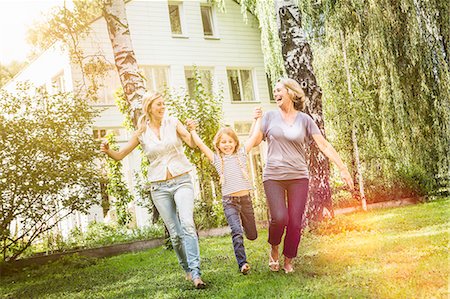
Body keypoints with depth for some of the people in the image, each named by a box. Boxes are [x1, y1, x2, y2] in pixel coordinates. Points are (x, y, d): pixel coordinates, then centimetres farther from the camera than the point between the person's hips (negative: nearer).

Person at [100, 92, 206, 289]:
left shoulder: (173, 123, 1)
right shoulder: (141, 133, 3)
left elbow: (193, 144, -8)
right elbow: (119, 155, 9)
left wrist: (192, 132, -30)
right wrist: (107, 151, -13)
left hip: (181, 181, -1)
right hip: (159, 187, 2)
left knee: (187, 223, -21)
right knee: (175, 233, 3)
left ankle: (195, 272, -24)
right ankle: (187, 269, 22)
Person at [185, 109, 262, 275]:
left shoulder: (241, 153, 10)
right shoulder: (217, 158, 6)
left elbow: (254, 136, 10)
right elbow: (200, 144, 3)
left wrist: (257, 119, 16)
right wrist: (192, 130, 7)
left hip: (246, 199, 2)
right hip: (229, 201, -2)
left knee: (252, 235, 11)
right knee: (237, 232, -19)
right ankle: (242, 263, -15)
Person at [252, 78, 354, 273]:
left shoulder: (304, 120, 5)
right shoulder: (270, 116, 6)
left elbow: (324, 145, 1)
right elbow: (255, 141, 6)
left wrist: (343, 168, -5)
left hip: (298, 177, 1)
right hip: (273, 177, -1)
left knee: (295, 223, -3)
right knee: (279, 218, -17)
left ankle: (288, 262, 17)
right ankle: (274, 250, 13)